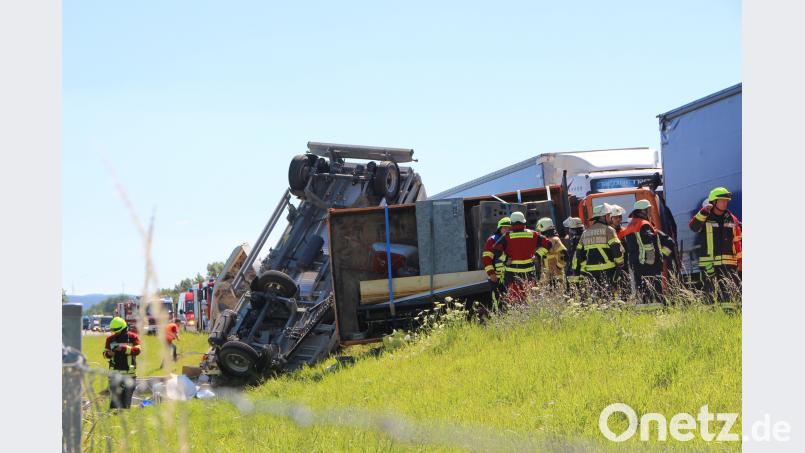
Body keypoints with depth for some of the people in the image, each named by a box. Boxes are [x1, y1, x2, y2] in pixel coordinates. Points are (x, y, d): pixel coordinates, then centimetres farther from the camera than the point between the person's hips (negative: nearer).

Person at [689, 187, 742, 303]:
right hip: (709, 265, -3)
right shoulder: (704, 218, 1)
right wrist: (703, 212, -31)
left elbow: (737, 241, 16)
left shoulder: (731, 219, 13)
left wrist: (739, 260, 12)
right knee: (712, 293, -1)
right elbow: (693, 226, -20)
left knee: (731, 295, -1)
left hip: (729, 264, 3)